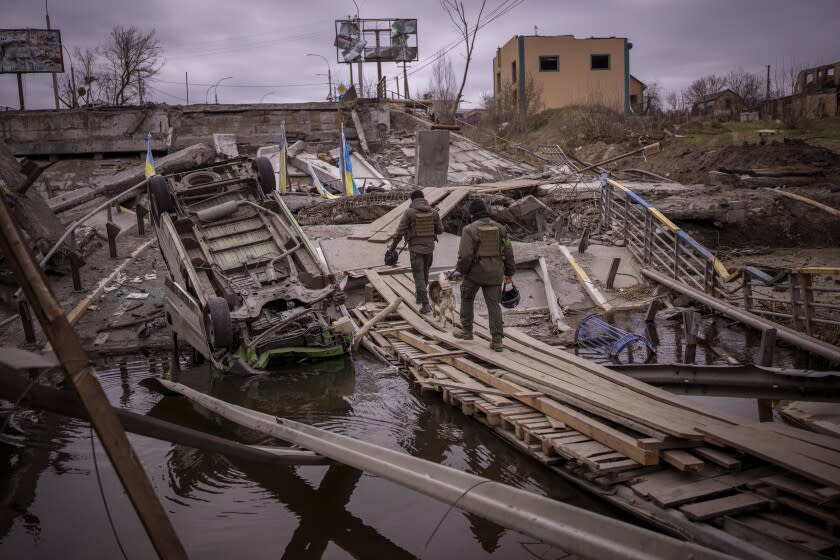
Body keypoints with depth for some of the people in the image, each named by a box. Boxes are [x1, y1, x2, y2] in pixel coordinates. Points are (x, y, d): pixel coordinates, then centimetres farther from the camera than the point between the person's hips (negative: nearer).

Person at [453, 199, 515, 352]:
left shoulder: (470, 230, -11)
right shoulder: (500, 228, 4)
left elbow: (465, 255, -18)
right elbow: (508, 252, 6)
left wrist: (461, 270, 0)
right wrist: (509, 273, 14)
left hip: (475, 272, -4)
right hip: (494, 273, 4)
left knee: (467, 298, 20)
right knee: (494, 305, 6)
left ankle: (467, 330, 27)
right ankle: (497, 340, 2)